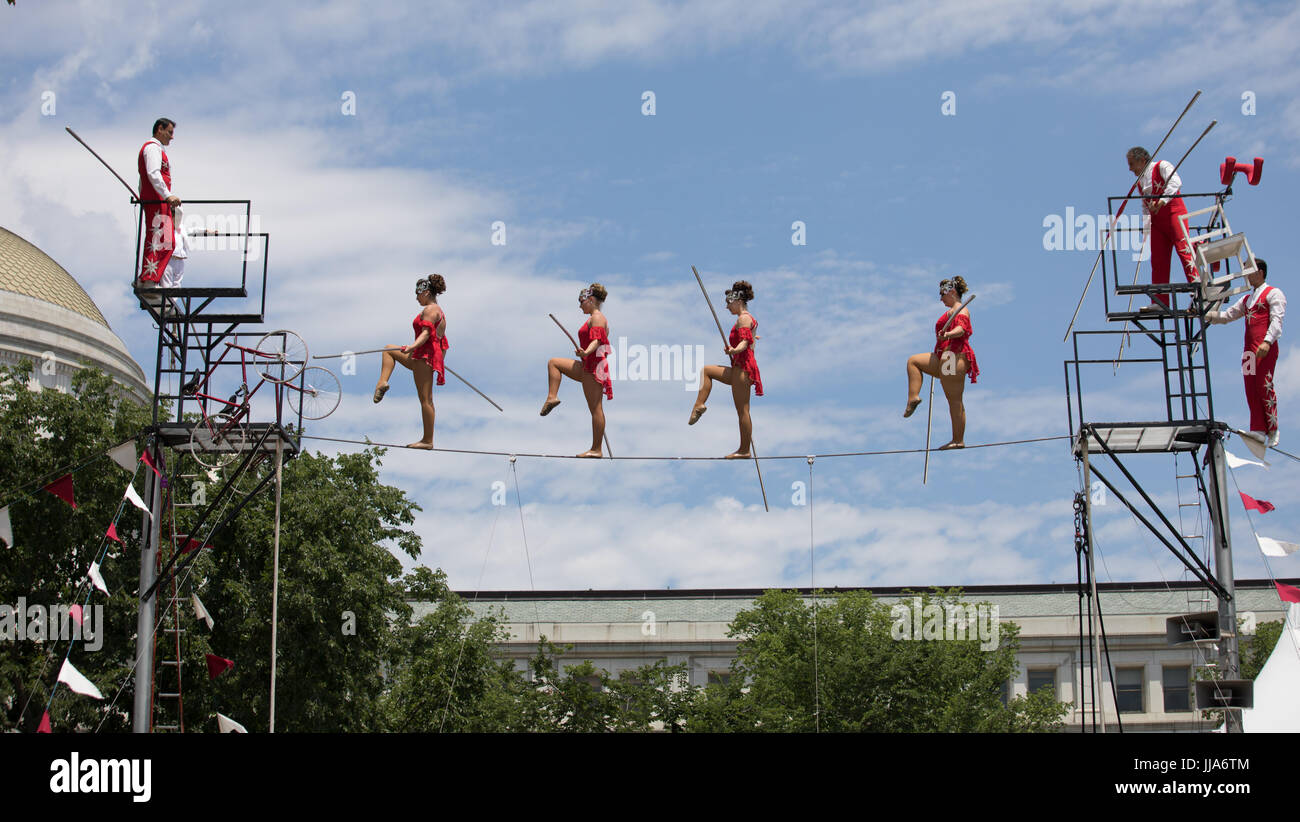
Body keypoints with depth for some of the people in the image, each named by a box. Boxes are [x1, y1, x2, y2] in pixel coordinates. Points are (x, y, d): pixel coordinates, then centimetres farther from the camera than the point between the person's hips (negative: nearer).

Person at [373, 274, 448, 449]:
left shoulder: (429, 309, -8)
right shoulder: (439, 311, 22)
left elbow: (426, 333, -23)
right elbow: (443, 342, 26)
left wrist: (413, 346, -38)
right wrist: (440, 362, 37)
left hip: (424, 356, -10)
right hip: (434, 356, 10)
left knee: (425, 400, -8)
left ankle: (428, 440, -9)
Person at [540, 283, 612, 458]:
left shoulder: (597, 318, -10)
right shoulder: (597, 318, 20)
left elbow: (597, 340, -25)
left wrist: (585, 352, -44)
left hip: (593, 366, -10)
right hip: (588, 366, 10)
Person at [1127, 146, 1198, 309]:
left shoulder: (1162, 167, 2)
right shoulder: (1140, 182, 23)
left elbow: (1175, 182, -16)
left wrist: (1162, 200, -28)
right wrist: (1146, 230, 12)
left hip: (1174, 213, -7)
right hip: (1156, 221, 7)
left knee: (1184, 249, -19)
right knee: (1158, 259, -1)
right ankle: (1160, 300, -4)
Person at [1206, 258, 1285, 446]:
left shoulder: (1273, 293, 3)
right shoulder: (1246, 299, 26)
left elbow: (1277, 320, -9)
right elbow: (1227, 316, 23)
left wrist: (1267, 341, -23)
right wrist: (1204, 314, 9)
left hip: (1266, 348, -7)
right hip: (1249, 348, 7)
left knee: (1264, 385, -12)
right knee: (1251, 388, -1)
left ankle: (1272, 430, -6)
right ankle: (1258, 430, -3)